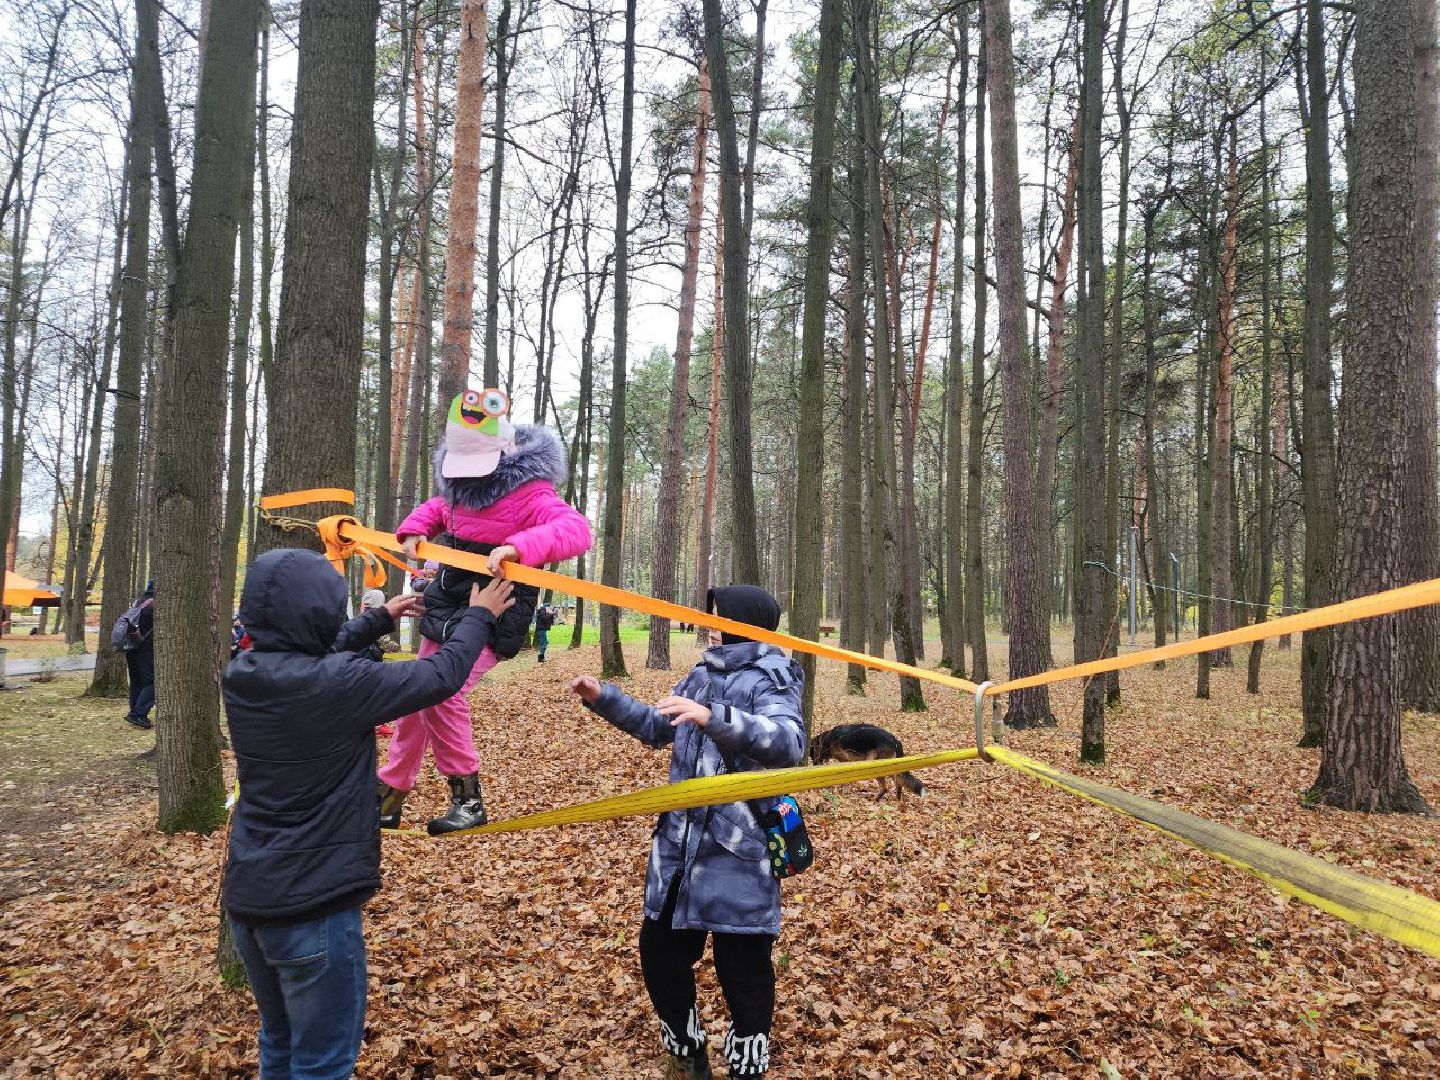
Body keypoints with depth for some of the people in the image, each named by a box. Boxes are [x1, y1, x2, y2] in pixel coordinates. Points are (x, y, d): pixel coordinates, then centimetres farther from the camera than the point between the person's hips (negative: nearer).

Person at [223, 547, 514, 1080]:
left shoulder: (241, 675, -3)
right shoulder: (339, 685, -24)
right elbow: (441, 676, -13)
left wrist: (379, 618, 29)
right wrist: (479, 618, 4)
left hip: (247, 893, 8)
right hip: (312, 902, -8)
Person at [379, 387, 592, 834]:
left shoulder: (529, 493, -20)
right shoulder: (460, 487, 5)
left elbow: (577, 530, -37)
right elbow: (434, 509, 27)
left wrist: (519, 545, -53)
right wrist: (414, 529, 3)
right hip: (445, 613, 8)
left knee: (441, 692, -25)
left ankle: (468, 799, -9)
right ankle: (389, 798, 32)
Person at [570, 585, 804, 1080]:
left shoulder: (768, 680, -12)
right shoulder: (703, 674, 11)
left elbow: (788, 743, -30)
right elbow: (656, 726, 24)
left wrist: (713, 718, -41)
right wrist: (605, 698, 13)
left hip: (739, 852, -8)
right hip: (678, 841, 8)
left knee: (743, 968, 3)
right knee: (660, 952, 17)